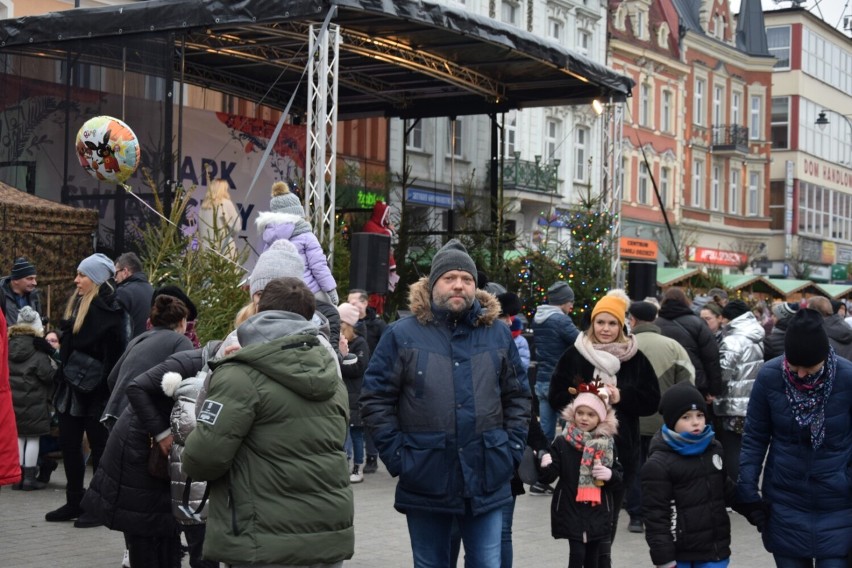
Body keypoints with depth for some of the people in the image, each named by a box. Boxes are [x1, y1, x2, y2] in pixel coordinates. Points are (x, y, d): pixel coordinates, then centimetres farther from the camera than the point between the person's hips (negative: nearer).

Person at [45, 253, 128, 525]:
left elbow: (113, 355, -19)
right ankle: (74, 503, 24)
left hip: (96, 392, -9)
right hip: (71, 389, 9)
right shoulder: (77, 304, 11)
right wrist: (62, 375, 13)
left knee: (99, 447, 2)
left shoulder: (110, 310, -15)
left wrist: (102, 385, -22)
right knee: (69, 445, 13)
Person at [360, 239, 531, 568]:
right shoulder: (402, 334, -2)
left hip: (487, 480, 2)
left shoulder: (497, 333, 7)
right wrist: (396, 454, -8)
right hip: (426, 481, -1)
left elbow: (518, 396, 13)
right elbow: (375, 399, -2)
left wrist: (512, 448, 3)